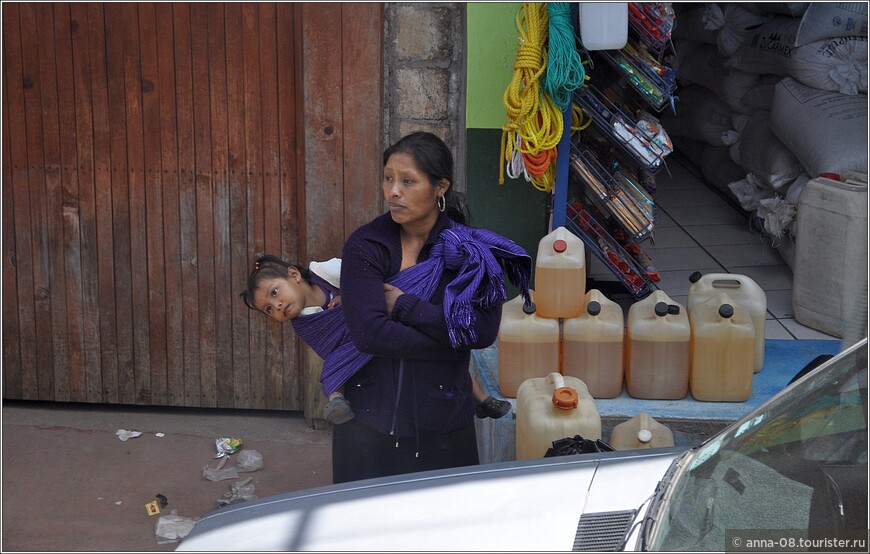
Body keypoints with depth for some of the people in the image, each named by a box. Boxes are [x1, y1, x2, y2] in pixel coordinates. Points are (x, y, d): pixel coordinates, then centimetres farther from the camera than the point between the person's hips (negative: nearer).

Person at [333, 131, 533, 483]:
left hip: (442, 423, 0)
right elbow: (368, 332, -17)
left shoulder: (473, 251, -3)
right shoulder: (365, 246, -5)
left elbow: (484, 330, -15)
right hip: (371, 420, 0)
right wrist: (451, 341, -13)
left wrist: (404, 306, -15)